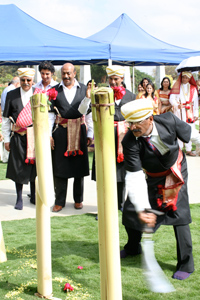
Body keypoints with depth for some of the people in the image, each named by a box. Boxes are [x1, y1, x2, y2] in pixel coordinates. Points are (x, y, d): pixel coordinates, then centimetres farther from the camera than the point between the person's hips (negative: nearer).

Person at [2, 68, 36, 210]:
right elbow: (6, 118, 5)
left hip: (35, 136, 0)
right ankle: (19, 199, 18)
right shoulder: (12, 95, 2)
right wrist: (7, 139, 2)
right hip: (18, 137, 0)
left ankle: (33, 196, 26)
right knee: (19, 166, 5)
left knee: (34, 165, 8)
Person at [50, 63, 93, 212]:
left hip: (79, 132, 0)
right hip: (60, 131, 0)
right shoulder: (55, 90, 4)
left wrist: (90, 134, 0)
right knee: (60, 166, 2)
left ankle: (78, 200, 21)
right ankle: (59, 201, 11)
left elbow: (89, 112, 5)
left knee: (79, 166, 8)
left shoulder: (84, 89, 4)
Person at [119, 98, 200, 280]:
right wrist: (142, 208, -45)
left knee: (178, 214, -11)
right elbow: (135, 176, -36)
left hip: (175, 172, -1)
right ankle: (133, 247, 38)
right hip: (150, 177, 2)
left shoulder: (168, 121, -30)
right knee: (131, 210, 7)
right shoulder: (130, 142, -32)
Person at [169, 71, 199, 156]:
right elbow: (171, 99, -3)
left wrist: (196, 114, 5)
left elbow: (195, 102, 12)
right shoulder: (176, 87, 6)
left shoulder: (193, 88, 13)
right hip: (179, 111, -2)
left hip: (190, 112, 2)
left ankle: (188, 150, 2)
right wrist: (177, 105, -22)